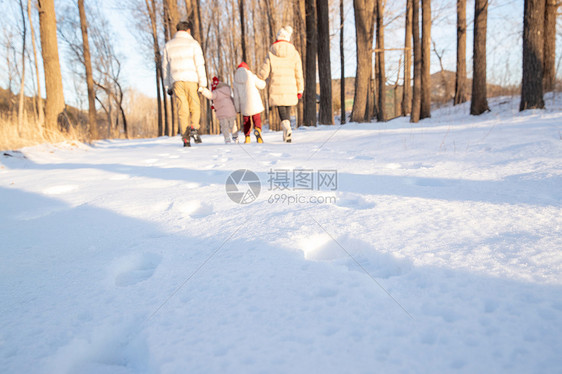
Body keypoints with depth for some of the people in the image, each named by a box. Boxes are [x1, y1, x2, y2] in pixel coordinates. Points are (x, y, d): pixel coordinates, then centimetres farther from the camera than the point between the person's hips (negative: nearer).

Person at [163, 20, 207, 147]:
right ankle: (194, 128, -16)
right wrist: (203, 84, -3)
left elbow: (165, 67, 15)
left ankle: (186, 139, -5)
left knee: (183, 109, 2)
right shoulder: (193, 43, 4)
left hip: (176, 81, 3)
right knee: (195, 107, 9)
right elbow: (200, 65, -3)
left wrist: (167, 86, 18)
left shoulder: (168, 45, 15)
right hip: (191, 80, -2)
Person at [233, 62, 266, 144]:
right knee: (257, 119, 2)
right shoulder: (252, 76, -4)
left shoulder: (236, 82, 3)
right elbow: (261, 85, 6)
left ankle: (247, 138, 10)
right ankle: (257, 129, -30)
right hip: (254, 104, -2)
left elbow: (236, 97, 4)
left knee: (246, 122, 15)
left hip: (244, 106, 2)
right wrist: (262, 81, 30)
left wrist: (238, 108, 12)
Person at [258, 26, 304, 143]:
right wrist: (300, 90, 11)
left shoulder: (271, 53, -1)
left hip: (276, 88, -2)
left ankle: (287, 129, -28)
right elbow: (298, 74, 5)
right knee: (287, 109, 15)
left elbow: (264, 72, -2)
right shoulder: (294, 53, 5)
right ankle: (286, 136, 18)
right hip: (290, 88, 2)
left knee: (282, 110, -1)